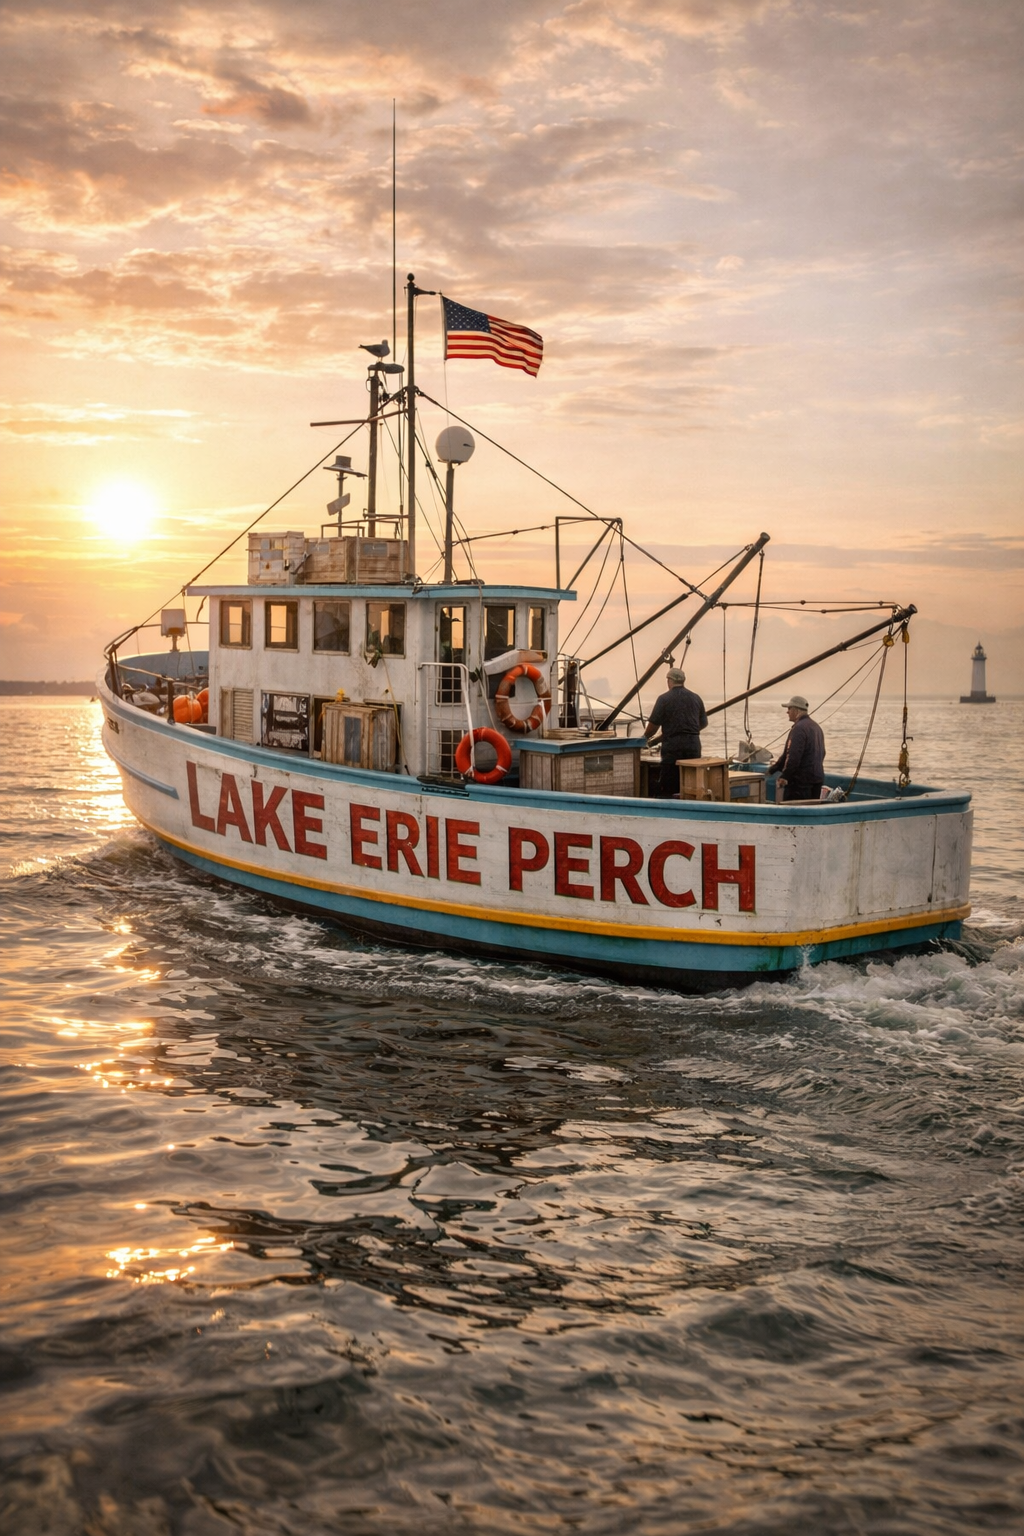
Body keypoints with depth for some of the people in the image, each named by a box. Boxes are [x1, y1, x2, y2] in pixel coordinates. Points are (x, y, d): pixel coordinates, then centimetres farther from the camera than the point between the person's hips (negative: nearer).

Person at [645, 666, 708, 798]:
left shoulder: (664, 699, -7)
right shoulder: (696, 698, 8)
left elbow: (653, 724, -6)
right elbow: (704, 723, 17)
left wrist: (645, 737, 13)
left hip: (673, 746, -4)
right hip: (693, 745, 4)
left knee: (666, 789, -1)